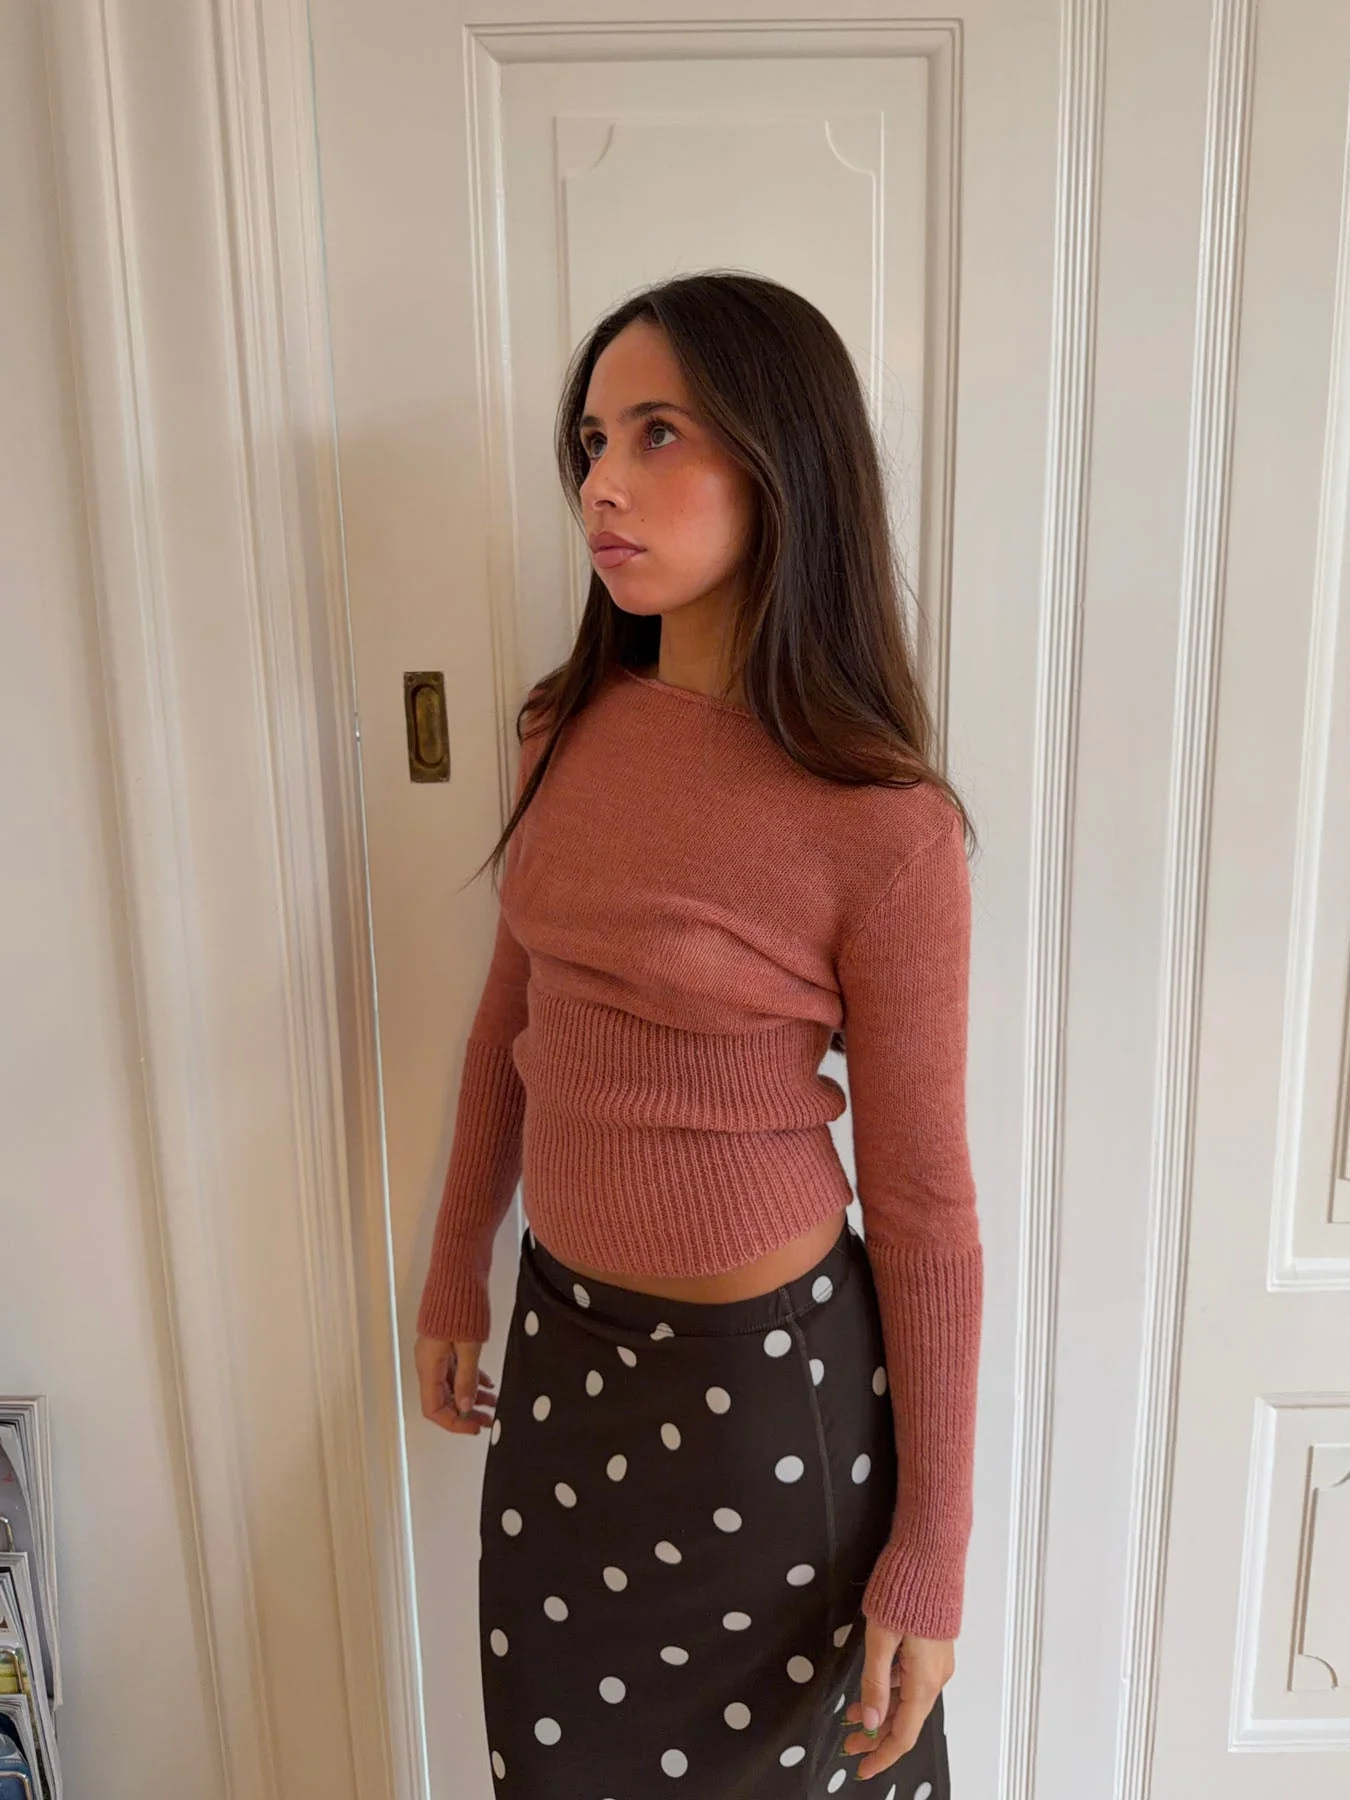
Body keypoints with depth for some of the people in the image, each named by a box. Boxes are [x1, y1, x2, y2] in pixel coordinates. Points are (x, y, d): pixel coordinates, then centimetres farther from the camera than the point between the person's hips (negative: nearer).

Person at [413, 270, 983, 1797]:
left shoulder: (882, 825, -21)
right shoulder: (568, 731, -4)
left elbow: (924, 1209, -14)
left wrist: (930, 1556, -8)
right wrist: (456, 1268, 15)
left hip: (766, 1374, -5)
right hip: (563, 1338, 5)